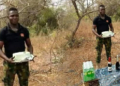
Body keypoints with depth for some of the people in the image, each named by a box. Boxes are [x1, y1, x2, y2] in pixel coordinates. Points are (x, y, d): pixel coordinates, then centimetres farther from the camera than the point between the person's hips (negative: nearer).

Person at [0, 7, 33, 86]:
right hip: (10, 62, -3)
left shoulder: (24, 30, 3)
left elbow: (29, 45, 10)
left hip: (23, 62, 3)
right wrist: (7, 59, -24)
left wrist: (31, 55, -9)